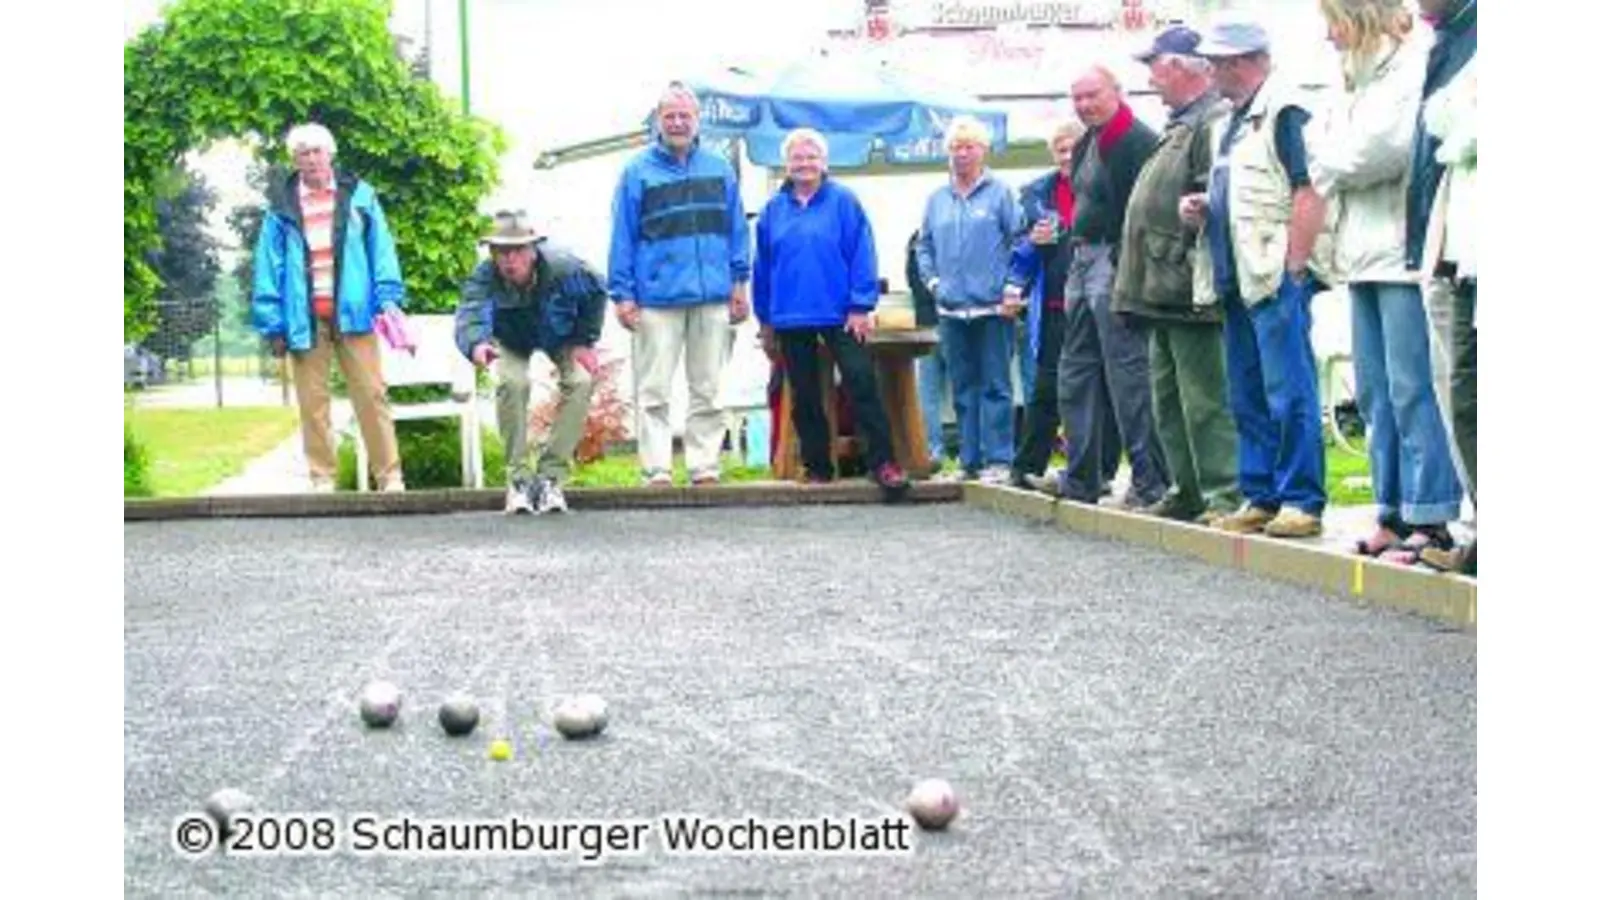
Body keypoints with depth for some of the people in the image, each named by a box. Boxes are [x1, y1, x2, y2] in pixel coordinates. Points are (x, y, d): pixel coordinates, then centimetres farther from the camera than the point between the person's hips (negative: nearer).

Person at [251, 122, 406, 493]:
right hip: (305, 318, 1)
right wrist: (272, 322, -1)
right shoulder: (281, 206, 6)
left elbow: (381, 249, 5)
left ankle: (390, 477, 2)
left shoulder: (358, 196, 7)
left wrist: (388, 297, -6)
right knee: (312, 403, 4)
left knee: (372, 395, -2)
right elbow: (268, 265, 5)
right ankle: (322, 479, 11)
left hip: (353, 313, -1)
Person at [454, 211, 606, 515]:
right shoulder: (484, 277, -38)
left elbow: (596, 292, -15)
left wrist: (585, 342, -14)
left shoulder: (562, 268, -36)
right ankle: (519, 477, -15)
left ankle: (551, 476, -14)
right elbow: (470, 314, -57)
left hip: (559, 336, 1)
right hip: (512, 342, 0)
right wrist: (475, 345, -79)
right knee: (512, 383, -27)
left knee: (580, 382, -23)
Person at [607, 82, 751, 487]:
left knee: (708, 389, 7)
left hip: (713, 298, 3)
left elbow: (737, 228, 13)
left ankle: (705, 466, 14)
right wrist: (622, 294, -3)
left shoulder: (720, 168, 11)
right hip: (656, 298, -3)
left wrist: (740, 283, 7)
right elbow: (622, 236, 2)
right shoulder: (638, 172, 3)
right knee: (653, 391, -2)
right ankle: (657, 470, 2)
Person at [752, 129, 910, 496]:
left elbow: (862, 255, -6)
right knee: (804, 396, 8)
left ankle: (881, 461, -5)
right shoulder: (774, 210, 7)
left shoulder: (843, 201, -2)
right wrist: (766, 320, 10)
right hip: (791, 318, 3)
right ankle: (817, 466, 18)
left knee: (862, 382, -9)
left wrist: (860, 306, -11)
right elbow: (763, 267, 10)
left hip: (840, 314, -3)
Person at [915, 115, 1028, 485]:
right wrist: (933, 280, 7)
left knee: (995, 386, -3)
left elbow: (1020, 242, -3)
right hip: (952, 310, 5)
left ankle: (998, 459, -1)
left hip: (993, 309, -5)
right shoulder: (937, 200, 13)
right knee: (963, 388, 9)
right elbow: (924, 247, 21)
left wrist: (1013, 290, -9)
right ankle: (970, 460, 14)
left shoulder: (1000, 193, -1)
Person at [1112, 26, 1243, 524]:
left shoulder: (1213, 122, -13)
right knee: (1168, 394, 15)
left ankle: (1223, 496, -6)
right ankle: (1187, 490, 23)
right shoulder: (1181, 125, 21)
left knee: (1203, 398, -9)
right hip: (1164, 290, 11)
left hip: (1189, 292, -11)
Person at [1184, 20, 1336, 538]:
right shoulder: (1231, 123, 20)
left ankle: (1301, 501, -4)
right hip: (1239, 281, 10)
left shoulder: (1283, 113, -9)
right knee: (1248, 399, 12)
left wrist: (1294, 268, -20)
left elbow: (1309, 194, -17)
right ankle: (1260, 497, 18)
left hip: (1278, 279, -10)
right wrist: (1204, 208, 10)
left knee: (1288, 393, -8)